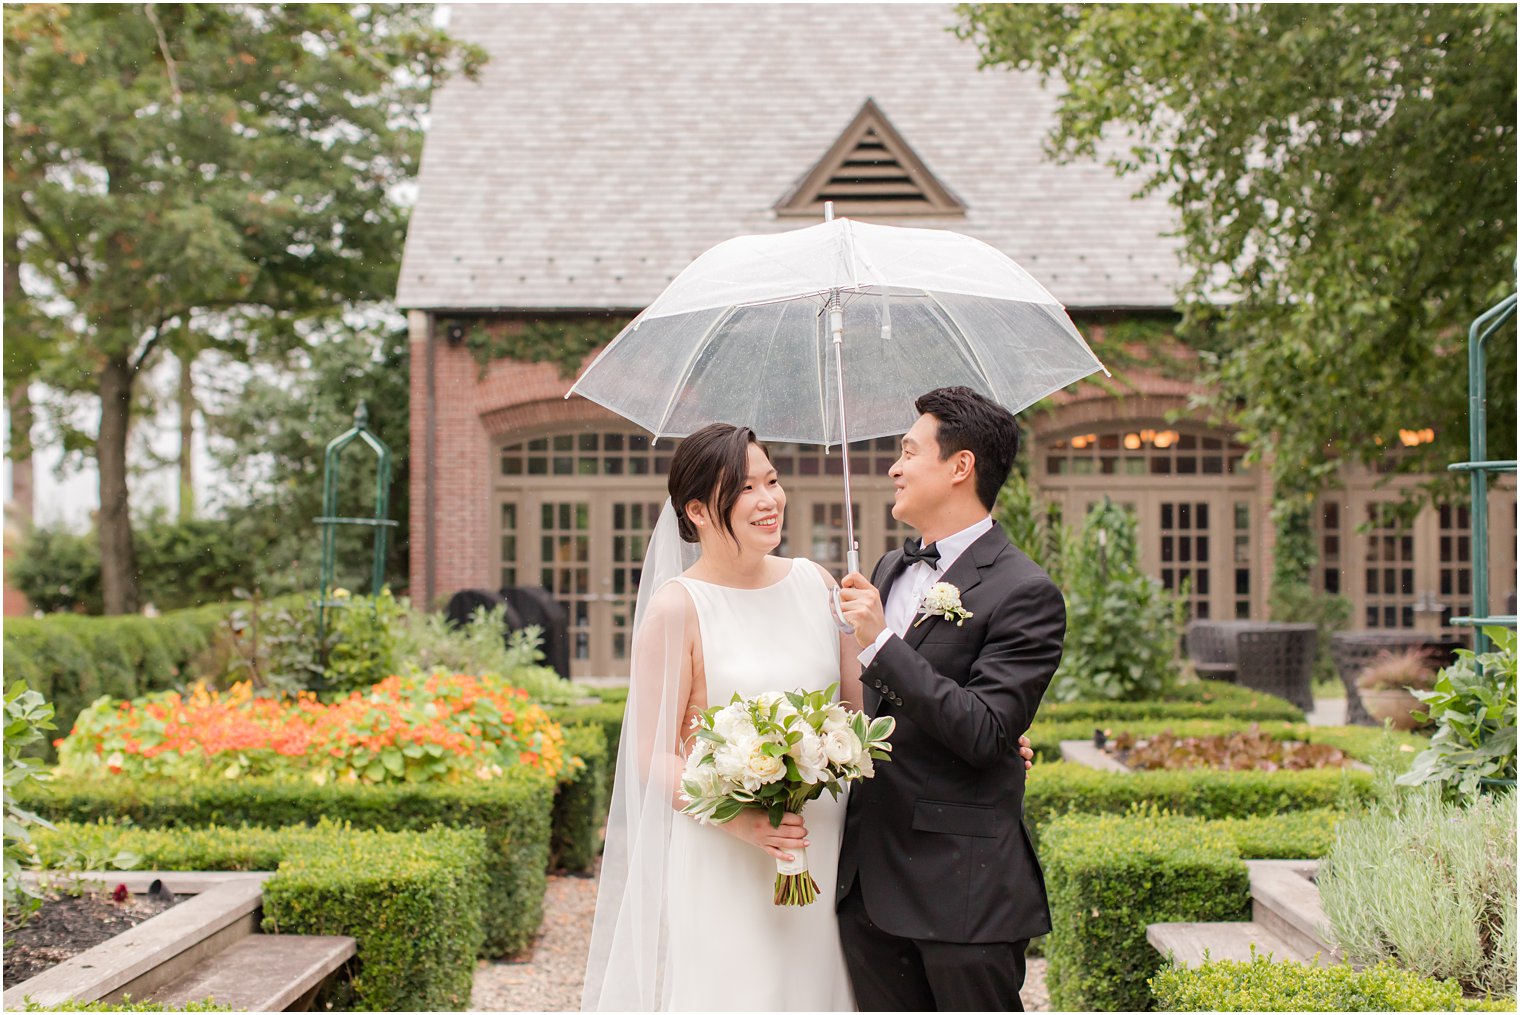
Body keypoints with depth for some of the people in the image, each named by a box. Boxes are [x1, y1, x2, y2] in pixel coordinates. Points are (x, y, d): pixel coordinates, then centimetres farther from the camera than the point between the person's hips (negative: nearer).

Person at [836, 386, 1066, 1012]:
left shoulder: (1023, 593, -11)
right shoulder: (890, 570, 14)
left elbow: (984, 733, -20)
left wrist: (880, 643, -19)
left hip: (961, 889, -7)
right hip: (870, 883, 7)